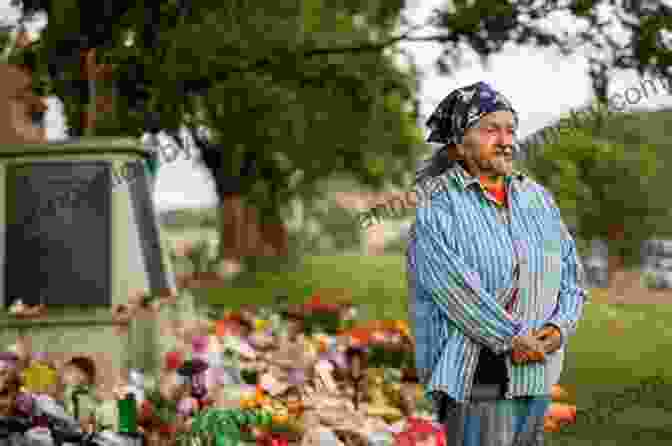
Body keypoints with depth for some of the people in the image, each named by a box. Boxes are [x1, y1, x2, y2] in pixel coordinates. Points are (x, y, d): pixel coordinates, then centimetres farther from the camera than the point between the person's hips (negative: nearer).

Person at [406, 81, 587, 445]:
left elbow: (571, 278, 9)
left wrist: (558, 329, -9)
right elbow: (455, 286, -18)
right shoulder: (438, 208, -7)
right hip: (475, 374, -6)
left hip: (534, 373, 6)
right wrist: (512, 339, -22)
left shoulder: (538, 200, 9)